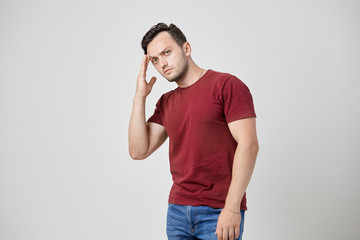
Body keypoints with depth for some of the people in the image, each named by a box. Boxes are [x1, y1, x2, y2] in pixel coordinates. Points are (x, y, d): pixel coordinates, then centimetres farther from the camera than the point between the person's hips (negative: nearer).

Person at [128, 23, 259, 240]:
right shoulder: (166, 102, 13)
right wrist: (140, 97, 2)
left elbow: (248, 144, -14)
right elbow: (139, 151, 6)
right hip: (178, 211, 6)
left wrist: (232, 207, -19)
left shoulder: (226, 85, -6)